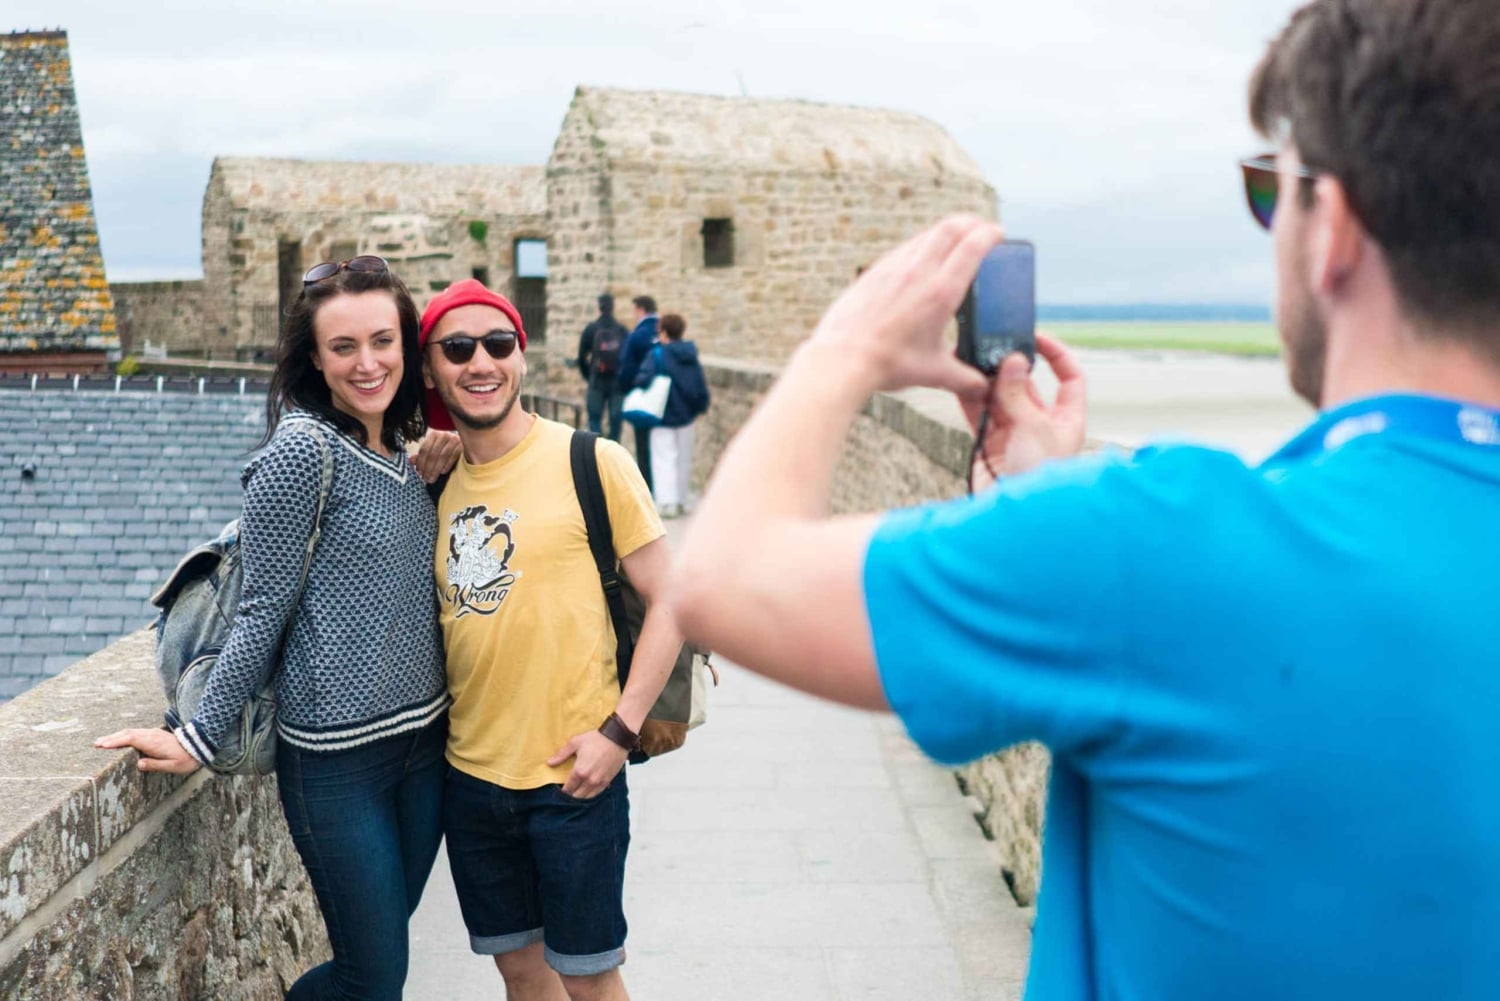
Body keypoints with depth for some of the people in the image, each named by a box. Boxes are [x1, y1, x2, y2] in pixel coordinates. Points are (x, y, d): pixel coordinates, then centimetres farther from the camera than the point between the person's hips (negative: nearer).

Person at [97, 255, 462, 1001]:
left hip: (424, 736, 7)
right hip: (337, 752, -7)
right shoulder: (300, 448, -14)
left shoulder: (403, 451, 8)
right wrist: (197, 739, -12)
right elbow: (264, 610, -11)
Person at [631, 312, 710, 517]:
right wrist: (700, 406, 17)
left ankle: (668, 502, -15)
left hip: (664, 416, -5)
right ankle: (681, 501, 22)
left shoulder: (658, 354, -13)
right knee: (683, 458, 15)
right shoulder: (691, 356, 3)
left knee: (664, 458, -3)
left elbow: (644, 378, -27)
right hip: (686, 416, 5)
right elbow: (701, 386, 4)